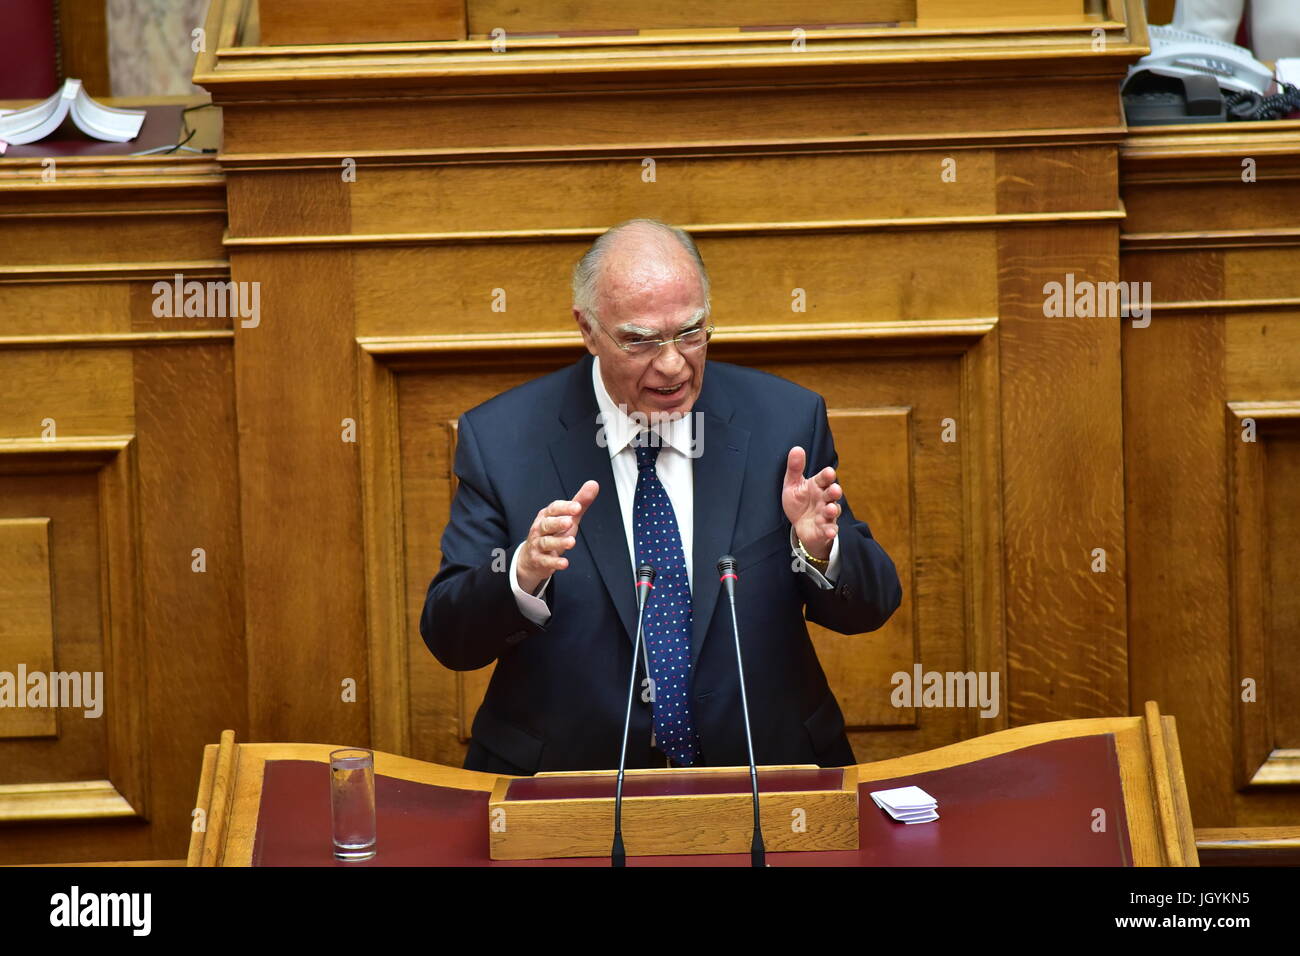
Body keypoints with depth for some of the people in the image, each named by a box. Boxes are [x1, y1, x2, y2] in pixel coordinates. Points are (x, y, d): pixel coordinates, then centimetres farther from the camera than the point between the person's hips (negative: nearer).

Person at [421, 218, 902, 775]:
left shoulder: (785, 421, 3)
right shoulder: (499, 438, -1)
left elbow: (870, 609, 6)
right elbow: (449, 641, -3)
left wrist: (821, 548, -15)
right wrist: (524, 576, -22)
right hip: (569, 783, -3)